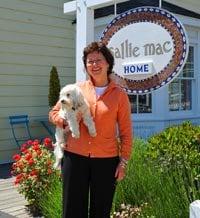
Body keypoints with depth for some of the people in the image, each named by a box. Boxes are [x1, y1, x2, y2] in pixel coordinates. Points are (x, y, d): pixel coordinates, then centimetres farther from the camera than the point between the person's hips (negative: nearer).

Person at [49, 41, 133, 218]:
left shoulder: (119, 94, -1)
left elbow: (126, 132, 2)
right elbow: (54, 113, 13)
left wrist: (123, 162, -1)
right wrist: (66, 122, -8)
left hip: (106, 160, -1)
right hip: (75, 157, 1)